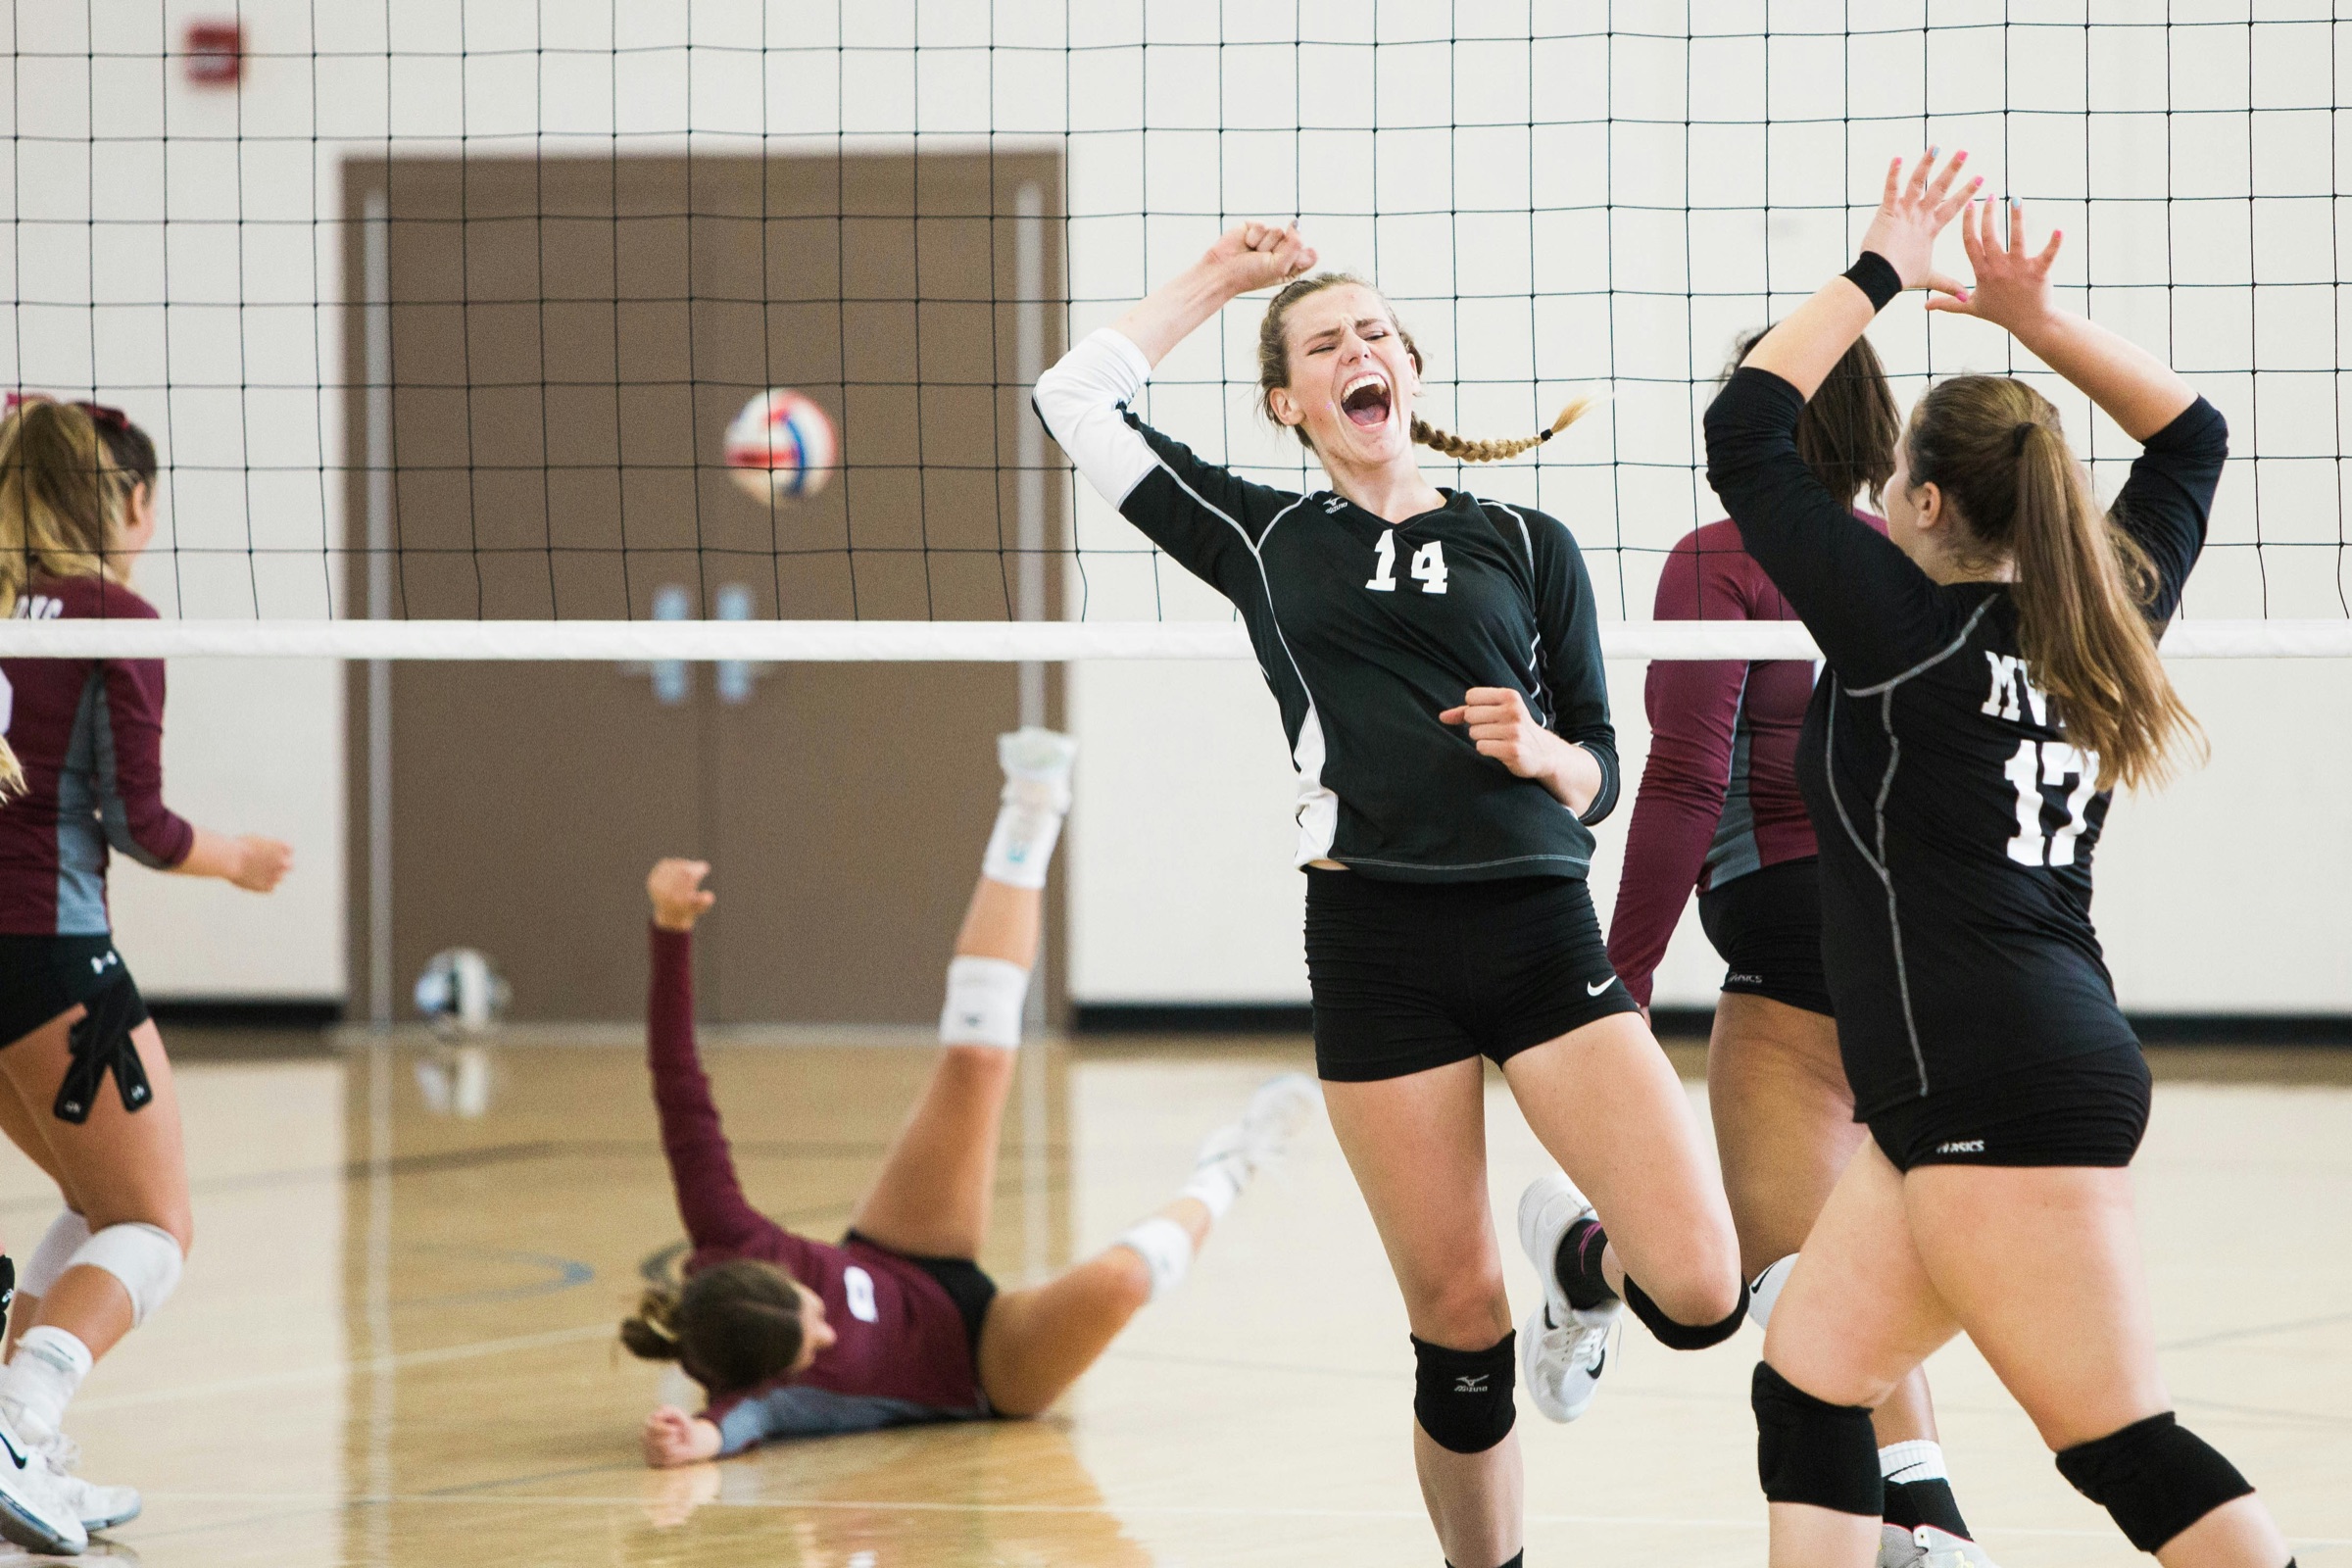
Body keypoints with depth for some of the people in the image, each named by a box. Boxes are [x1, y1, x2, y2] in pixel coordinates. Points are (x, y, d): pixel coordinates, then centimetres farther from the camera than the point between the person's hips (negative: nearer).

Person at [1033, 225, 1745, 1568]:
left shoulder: (1526, 545, 12)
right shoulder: (1263, 540, 14)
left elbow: (1599, 774, 13)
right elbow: (1080, 397, 12)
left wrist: (1538, 750, -8)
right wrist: (1219, 279, 19)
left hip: (1540, 932, 0)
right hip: (1375, 948, 0)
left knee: (1701, 1294, -14)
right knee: (1460, 1326, -1)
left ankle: (1579, 1264, 21)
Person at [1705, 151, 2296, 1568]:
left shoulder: (1907, 623, -8)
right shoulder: (2100, 622, 11)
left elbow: (1746, 428, -5)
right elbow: (2191, 436, 26)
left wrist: (1882, 274, 2)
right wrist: (2034, 318, 19)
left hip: (2004, 1093, -9)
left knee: (2128, 1450, -9)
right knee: (1809, 1386, 11)